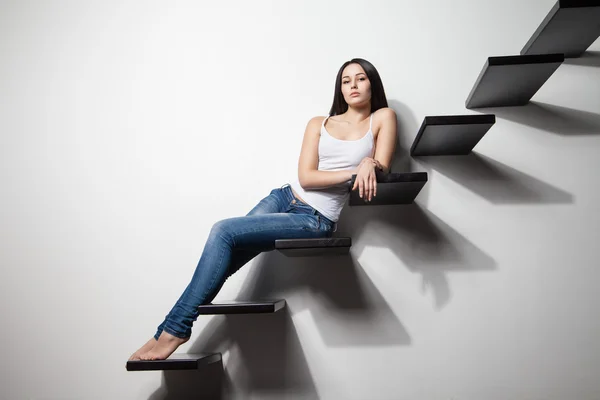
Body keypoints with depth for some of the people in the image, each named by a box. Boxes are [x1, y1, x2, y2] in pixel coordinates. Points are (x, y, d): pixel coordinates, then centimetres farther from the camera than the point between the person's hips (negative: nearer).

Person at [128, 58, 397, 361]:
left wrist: (369, 163, -27)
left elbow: (382, 167, -5)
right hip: (284, 198, 5)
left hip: (316, 220, -4)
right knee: (224, 253, -16)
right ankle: (171, 330, -6)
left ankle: (175, 328, -9)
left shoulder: (383, 118, 7)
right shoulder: (318, 124, 12)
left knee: (223, 232, -20)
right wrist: (352, 172, -14)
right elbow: (305, 177, -1)